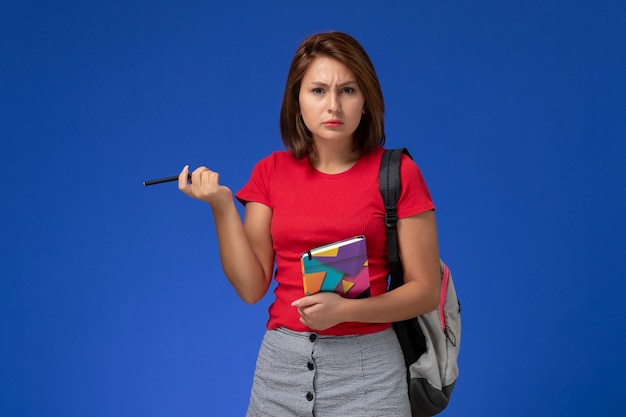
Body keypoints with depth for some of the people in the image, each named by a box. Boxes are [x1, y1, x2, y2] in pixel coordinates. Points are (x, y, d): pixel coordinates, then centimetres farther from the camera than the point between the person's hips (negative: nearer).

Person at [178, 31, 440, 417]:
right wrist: (221, 205, -11)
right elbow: (251, 287, -1)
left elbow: (427, 291, -6)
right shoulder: (271, 172, 4)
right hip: (281, 360, 3)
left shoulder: (397, 173, -7)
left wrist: (346, 309, -19)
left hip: (365, 365, -3)